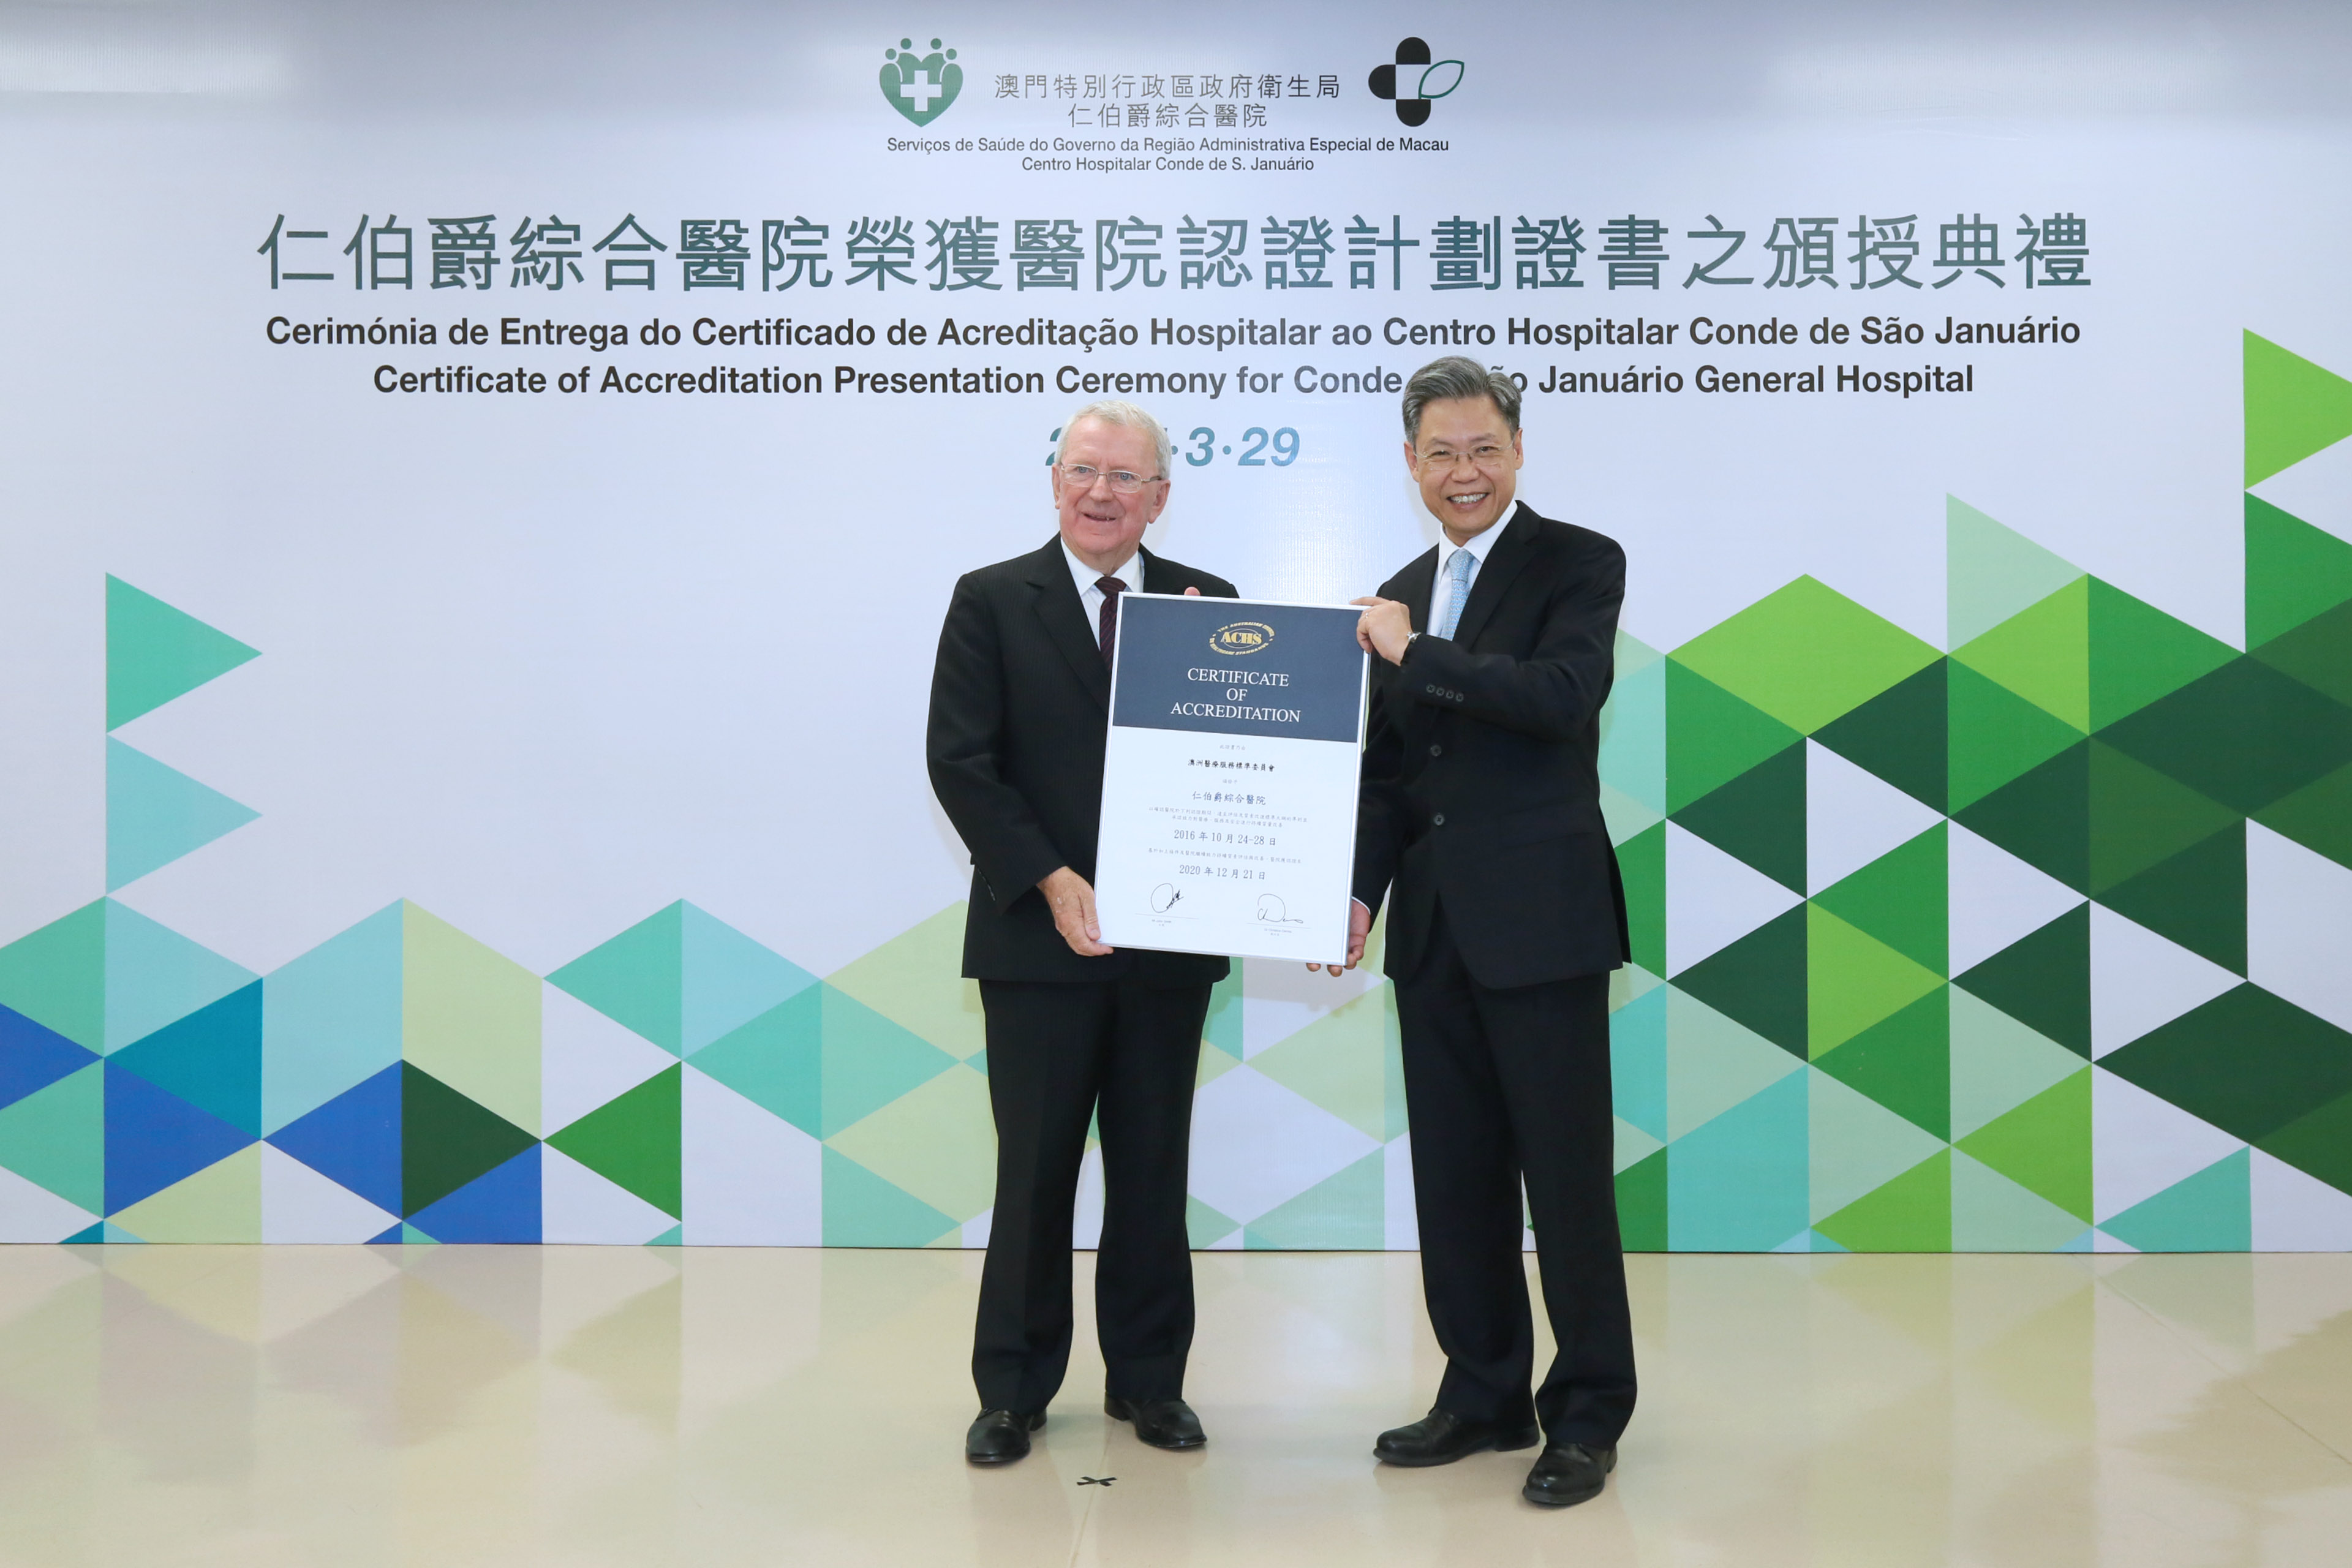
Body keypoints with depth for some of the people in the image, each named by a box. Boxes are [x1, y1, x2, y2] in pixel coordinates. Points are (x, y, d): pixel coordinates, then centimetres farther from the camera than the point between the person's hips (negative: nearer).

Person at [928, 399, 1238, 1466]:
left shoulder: (1205, 605, 8)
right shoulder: (992, 601, 1)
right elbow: (961, 762, -6)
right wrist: (1050, 882, -14)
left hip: (1167, 936, 2)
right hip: (1038, 933, -2)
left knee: (1154, 1168, 11)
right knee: (1034, 1170, 6)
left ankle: (1148, 1379, 26)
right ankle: (1013, 1390, 20)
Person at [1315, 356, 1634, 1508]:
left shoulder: (1578, 563, -2)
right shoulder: (1399, 599, 16)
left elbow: (1565, 695, -20)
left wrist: (1417, 654, -16)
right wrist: (1357, 890, 5)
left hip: (1542, 920, -6)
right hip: (1433, 928, 6)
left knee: (1566, 1174, 1)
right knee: (1455, 1175, 12)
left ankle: (1588, 1413, 15)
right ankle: (1484, 1393, 26)